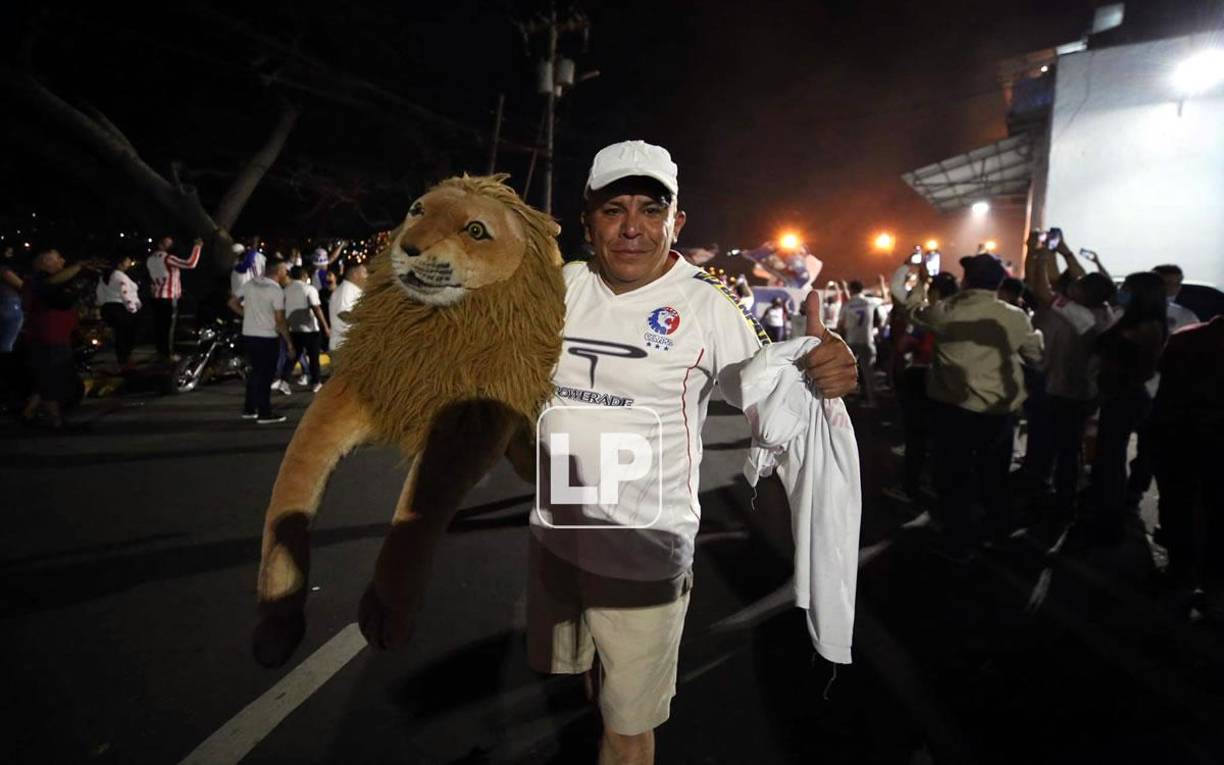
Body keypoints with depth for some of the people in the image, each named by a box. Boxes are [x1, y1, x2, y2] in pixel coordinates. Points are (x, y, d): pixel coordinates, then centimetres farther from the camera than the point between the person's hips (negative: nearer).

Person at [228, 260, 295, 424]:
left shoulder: (250, 283, 5)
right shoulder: (276, 291, -15)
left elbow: (232, 303, 9)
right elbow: (280, 321, -16)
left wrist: (249, 315, 14)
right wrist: (289, 343, -10)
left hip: (248, 335, 7)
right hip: (267, 338, -7)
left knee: (255, 371, 18)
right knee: (266, 374, 1)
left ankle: (249, 409, 24)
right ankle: (264, 413, 5)